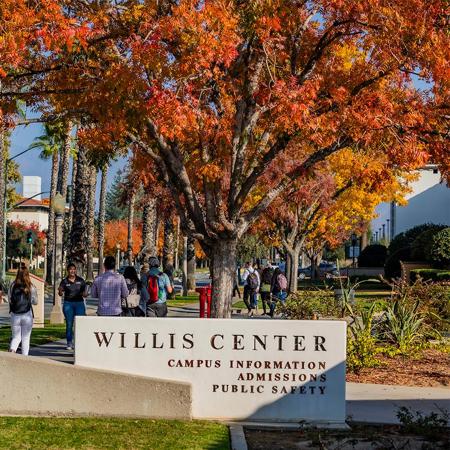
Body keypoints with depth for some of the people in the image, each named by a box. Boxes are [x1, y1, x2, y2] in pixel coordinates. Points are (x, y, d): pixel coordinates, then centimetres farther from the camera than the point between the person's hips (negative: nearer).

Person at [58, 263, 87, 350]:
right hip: (68, 304, 0)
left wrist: (84, 294, -14)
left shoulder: (80, 280, 5)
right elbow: (60, 294, -4)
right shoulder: (64, 281, 2)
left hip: (79, 303, 0)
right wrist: (60, 292, -27)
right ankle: (69, 343, 8)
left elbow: (85, 293, 9)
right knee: (69, 324, 2)